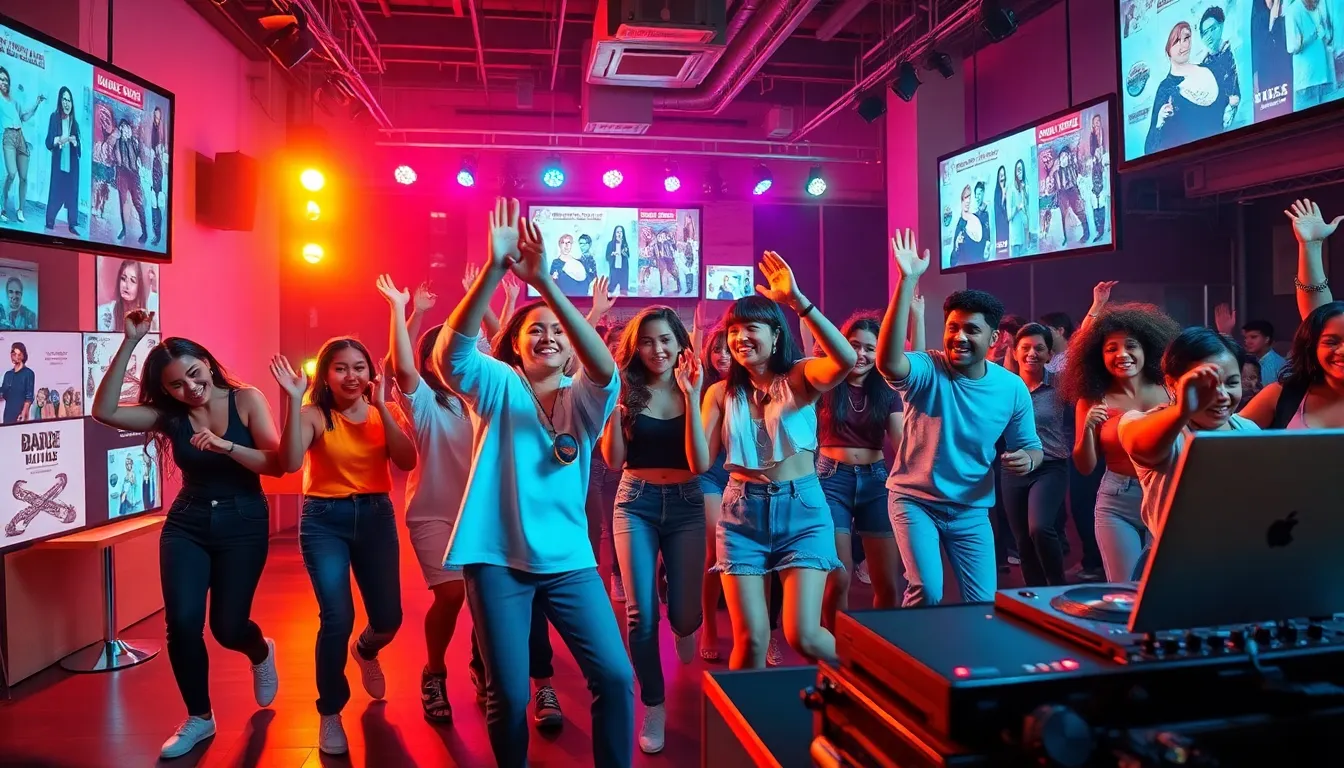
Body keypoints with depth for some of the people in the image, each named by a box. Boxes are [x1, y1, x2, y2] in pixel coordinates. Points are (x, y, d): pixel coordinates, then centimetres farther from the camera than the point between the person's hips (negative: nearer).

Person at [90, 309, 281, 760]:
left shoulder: (246, 400, -10)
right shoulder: (168, 415, -3)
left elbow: (276, 463, -16)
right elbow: (104, 411, -20)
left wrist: (225, 445, -32)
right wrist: (129, 343, -23)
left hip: (242, 523, -2)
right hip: (187, 523, 3)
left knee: (227, 626, -1)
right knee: (182, 622, -7)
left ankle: (261, 653, 38)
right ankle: (199, 717, 16)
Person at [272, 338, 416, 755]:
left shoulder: (381, 413, 3)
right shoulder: (315, 415, -6)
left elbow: (407, 462, -13)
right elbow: (289, 463, -23)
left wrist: (381, 407, -19)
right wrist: (294, 401, -28)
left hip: (376, 517, 3)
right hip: (324, 521, -3)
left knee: (388, 619, 2)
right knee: (337, 617, -14)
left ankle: (365, 650, 42)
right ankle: (329, 713, 10)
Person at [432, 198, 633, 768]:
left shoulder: (583, 398, 3)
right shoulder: (497, 386, 1)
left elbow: (605, 367, -20)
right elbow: (452, 350, -19)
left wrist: (544, 283, -30)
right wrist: (494, 270, -33)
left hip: (568, 560, 2)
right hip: (497, 558, -1)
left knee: (616, 677, -3)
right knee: (508, 696, 6)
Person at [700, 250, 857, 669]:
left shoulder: (801, 377, -2)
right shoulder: (722, 392, 5)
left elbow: (846, 360, -25)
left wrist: (798, 301, -30)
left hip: (801, 508, -2)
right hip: (742, 513, 2)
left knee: (803, 636, -6)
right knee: (750, 639, -2)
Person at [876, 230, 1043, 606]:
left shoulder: (1013, 388, -6)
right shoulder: (927, 371, -17)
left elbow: (1031, 448, 6)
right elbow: (888, 362, -41)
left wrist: (1027, 460, -21)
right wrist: (907, 282, -45)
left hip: (972, 509, 3)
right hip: (915, 499, -3)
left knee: (983, 602, 6)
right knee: (926, 591, -14)